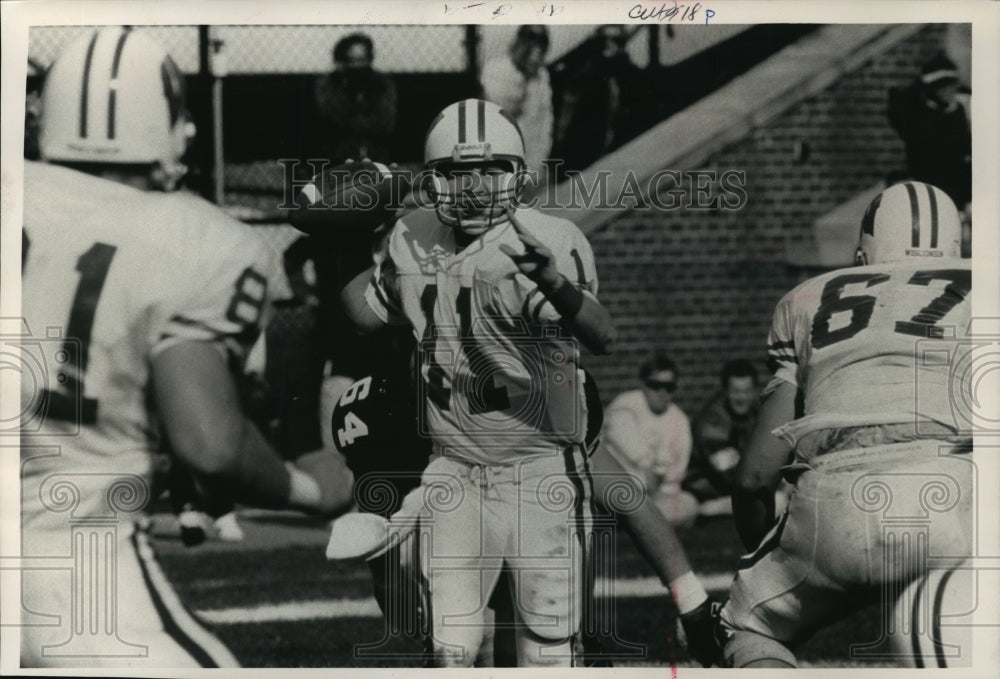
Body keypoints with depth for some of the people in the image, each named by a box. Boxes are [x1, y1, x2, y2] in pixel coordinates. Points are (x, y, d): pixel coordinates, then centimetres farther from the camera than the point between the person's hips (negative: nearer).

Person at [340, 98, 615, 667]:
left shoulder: (550, 242, -14)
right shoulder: (413, 240, 3)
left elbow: (603, 338, -31)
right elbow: (369, 312, 21)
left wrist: (555, 285, -47)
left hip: (542, 469, -4)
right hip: (454, 471, 4)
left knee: (549, 647, 2)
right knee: (450, 646, 1)